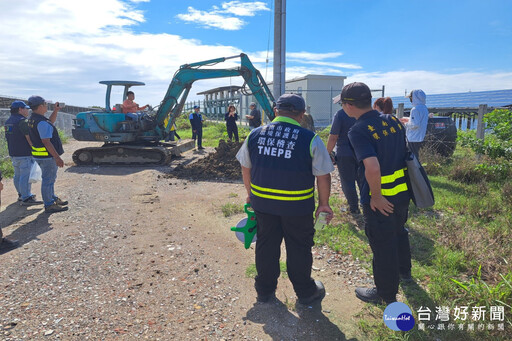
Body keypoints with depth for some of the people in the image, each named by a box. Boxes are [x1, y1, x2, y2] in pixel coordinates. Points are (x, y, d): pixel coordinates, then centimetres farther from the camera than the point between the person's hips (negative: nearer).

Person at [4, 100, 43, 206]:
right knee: (26, 176, -8)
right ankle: (26, 199, -7)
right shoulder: (22, 121, -15)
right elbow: (29, 138, -19)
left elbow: (9, 138, 19)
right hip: (24, 154, -10)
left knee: (18, 175, 16)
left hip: (13, 153, 10)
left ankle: (21, 195, 27)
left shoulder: (8, 121, 15)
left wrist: (13, 151, 22)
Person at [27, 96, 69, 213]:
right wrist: (57, 157, -24)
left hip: (40, 155, 10)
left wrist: (55, 111, 17)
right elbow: (46, 142, -25)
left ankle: (52, 198, 37)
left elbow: (50, 123, 28)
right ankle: (49, 205, 8)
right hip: (47, 156, -10)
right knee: (48, 179, -1)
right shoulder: (41, 122, -23)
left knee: (50, 178, 23)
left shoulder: (33, 119, 10)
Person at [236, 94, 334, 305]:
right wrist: (324, 203, 5)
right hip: (298, 206, -3)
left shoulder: (255, 135, 0)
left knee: (266, 245, 18)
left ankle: (264, 290, 34)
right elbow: (323, 176, -8)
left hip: (262, 202, 4)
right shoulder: (310, 139, -12)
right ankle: (305, 292, 31)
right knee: (298, 249, 14)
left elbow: (246, 168, 10)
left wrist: (250, 194, 22)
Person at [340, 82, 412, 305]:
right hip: (402, 193, 8)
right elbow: (405, 154, 11)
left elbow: (372, 168, -34)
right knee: (399, 232, 30)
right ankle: (403, 271, 54)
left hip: (379, 201, -8)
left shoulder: (358, 131, -22)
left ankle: (386, 294, 29)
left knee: (382, 245, 10)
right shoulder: (392, 121, 2)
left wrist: (376, 197, -20)